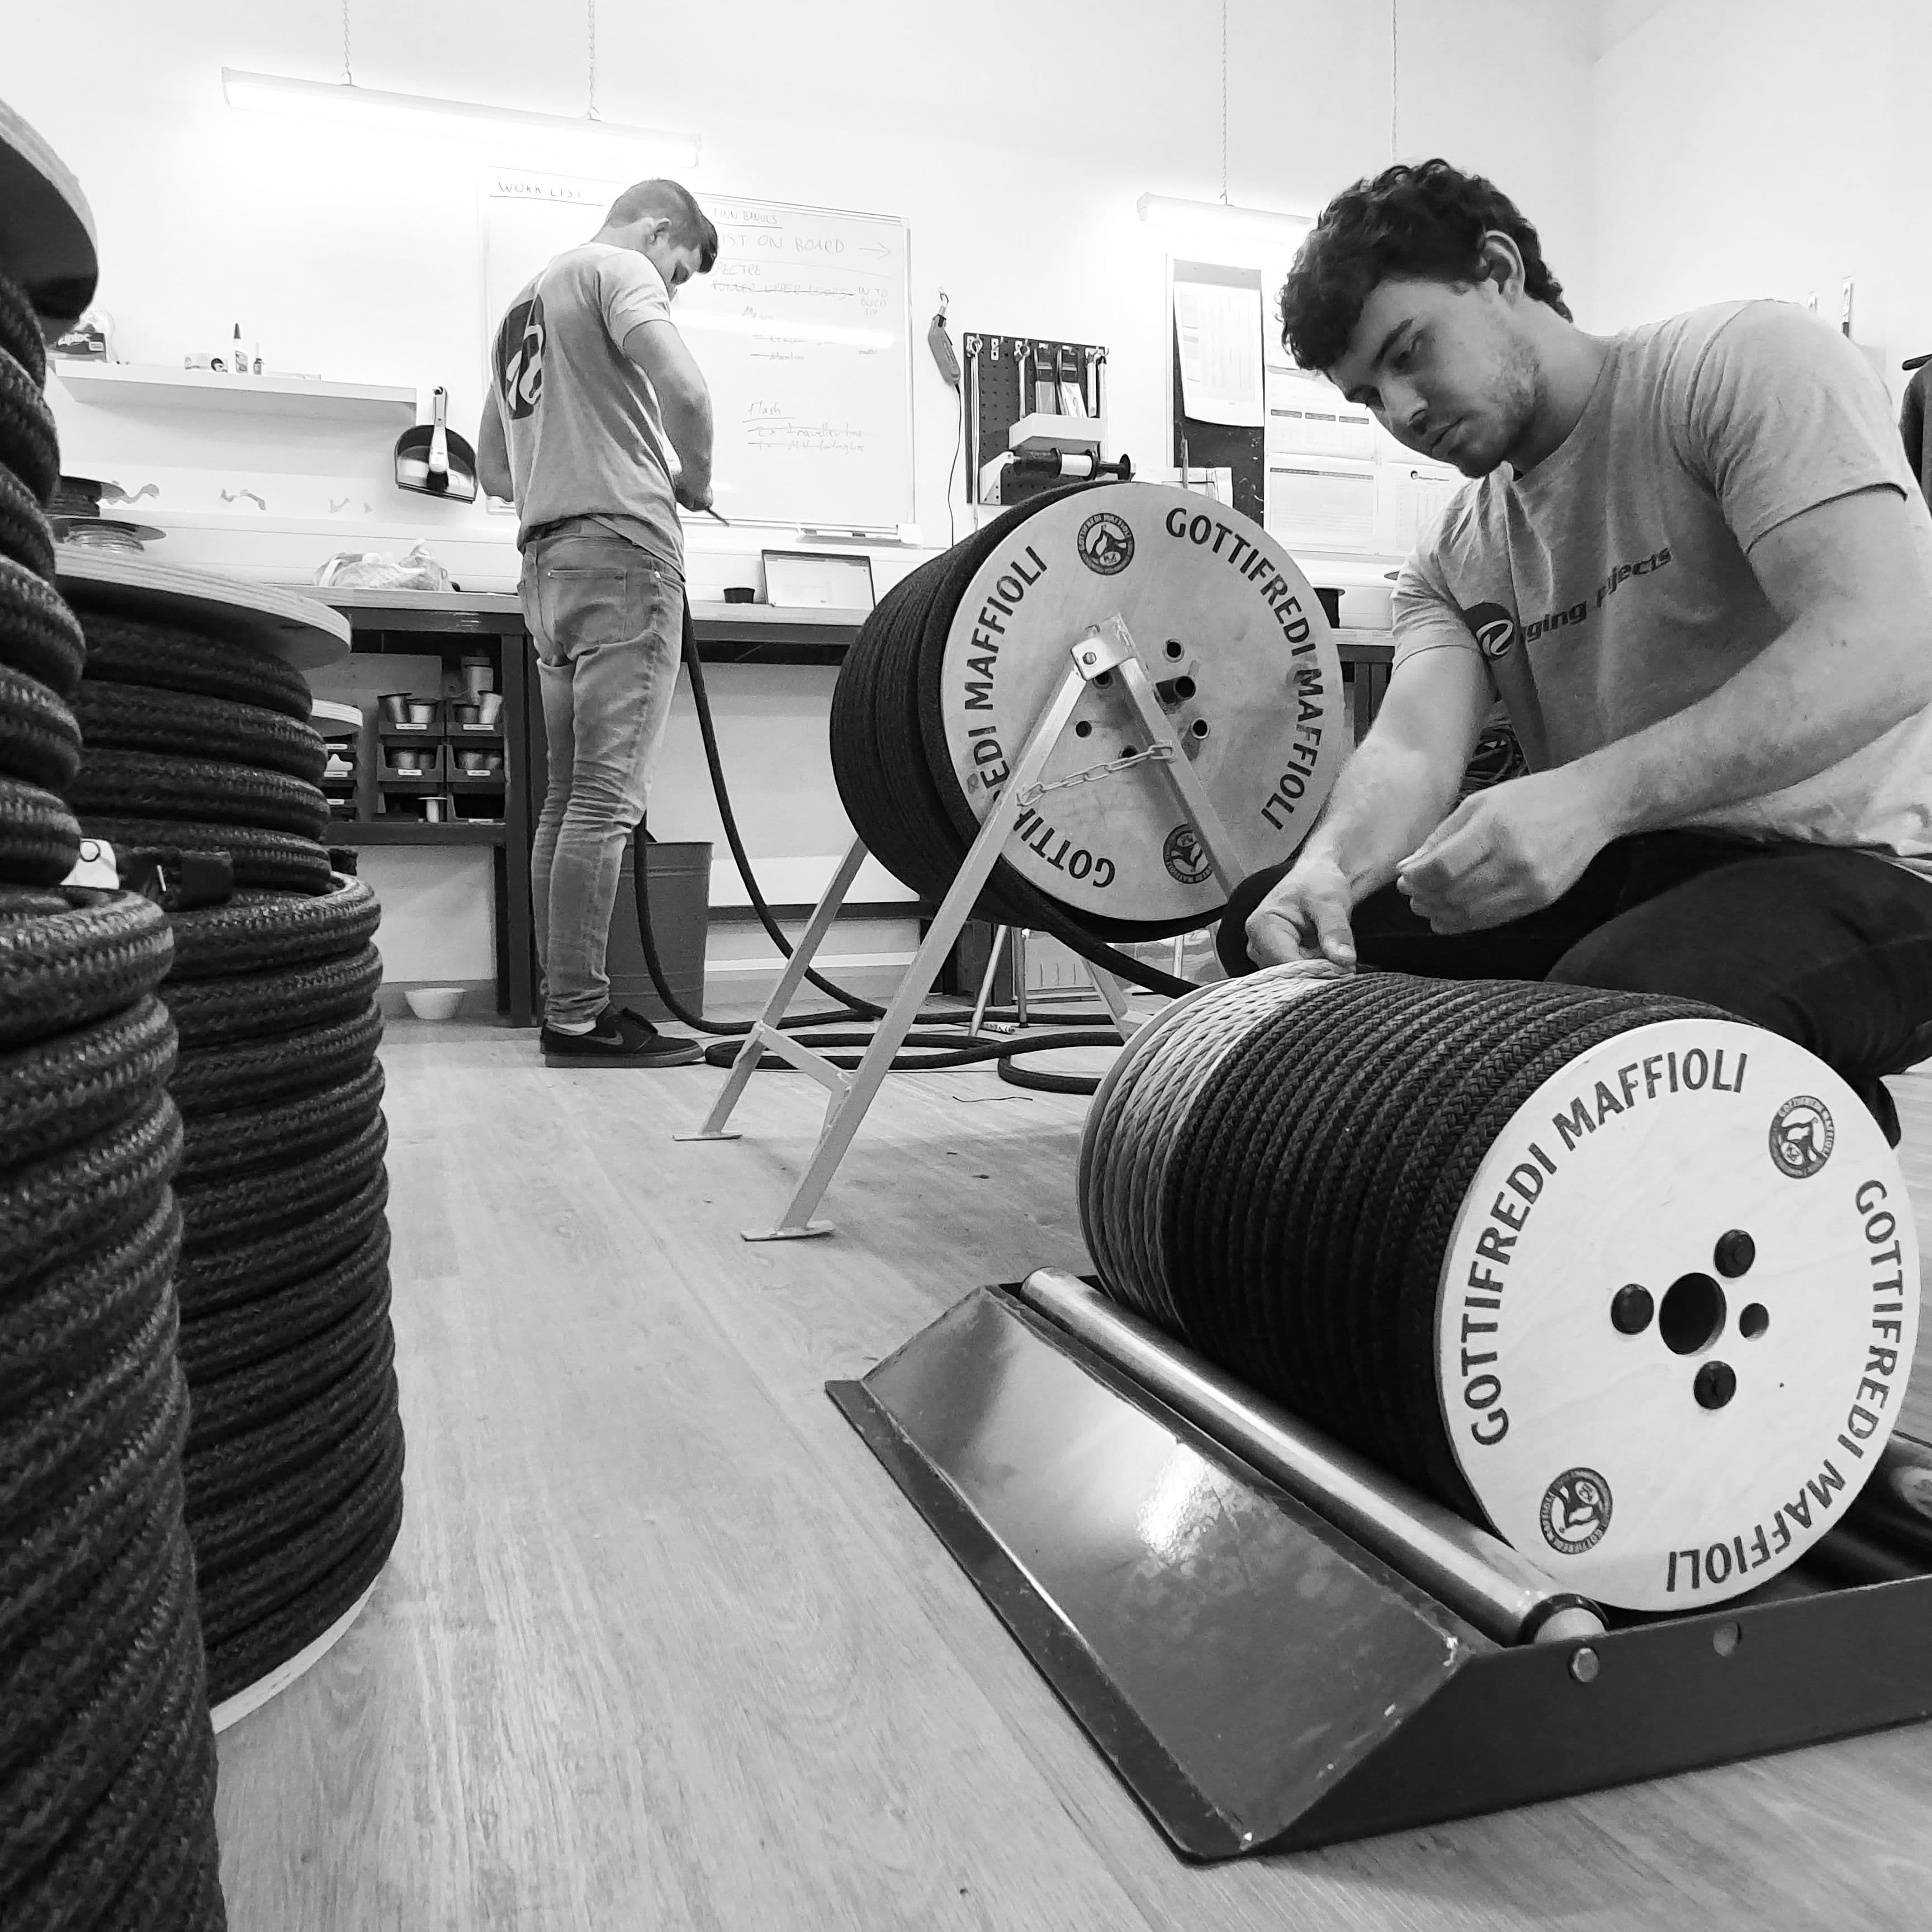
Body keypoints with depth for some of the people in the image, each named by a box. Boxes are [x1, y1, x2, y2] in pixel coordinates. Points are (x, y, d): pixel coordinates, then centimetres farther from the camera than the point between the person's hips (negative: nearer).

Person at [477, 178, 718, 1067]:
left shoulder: (524, 303, 28)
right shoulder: (618, 267, 2)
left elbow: (491, 468, 32)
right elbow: (683, 389, -17)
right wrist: (695, 478, 0)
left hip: (546, 561, 9)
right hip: (623, 545, -9)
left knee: (568, 797, 8)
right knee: (607, 798, -11)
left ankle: (566, 1004, 11)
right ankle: (579, 1017, -11)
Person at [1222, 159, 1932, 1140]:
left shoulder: (1745, 362, -8)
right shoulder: (1455, 557, 11)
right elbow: (1411, 747, -5)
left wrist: (1590, 793, -34)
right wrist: (1331, 862, -29)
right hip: (1626, 866, 6)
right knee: (1273, 921, -2)